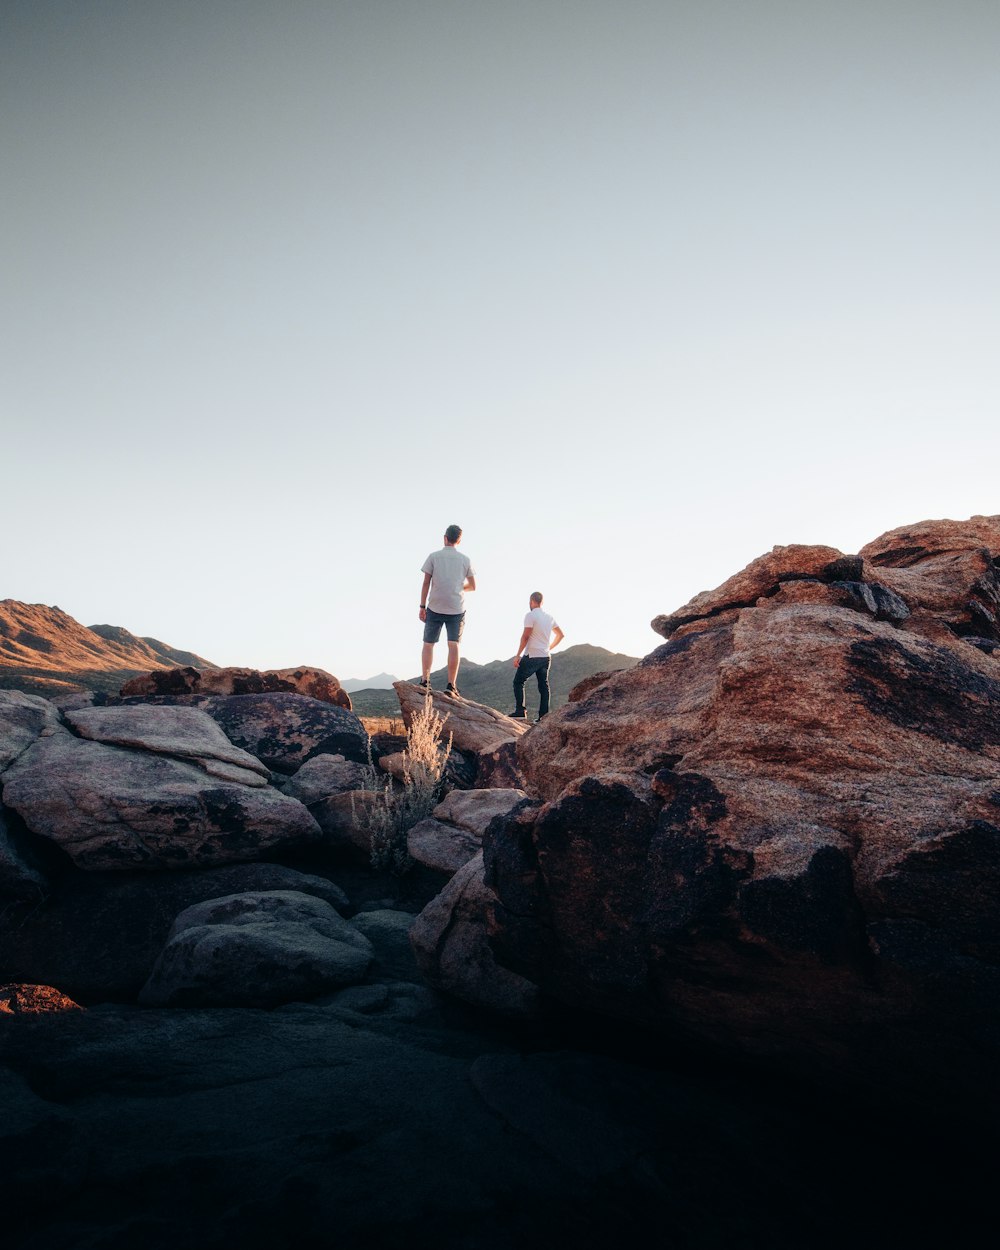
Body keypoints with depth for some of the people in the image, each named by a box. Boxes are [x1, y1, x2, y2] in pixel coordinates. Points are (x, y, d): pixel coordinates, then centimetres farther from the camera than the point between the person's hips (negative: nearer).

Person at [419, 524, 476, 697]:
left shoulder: (434, 556, 0)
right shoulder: (465, 560, 5)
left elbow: (426, 583, -2)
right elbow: (472, 586, 11)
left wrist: (422, 607, 2)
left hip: (435, 607, 0)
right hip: (457, 609, 1)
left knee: (428, 644, 10)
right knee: (453, 646, -3)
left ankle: (424, 681, 4)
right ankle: (451, 686, -8)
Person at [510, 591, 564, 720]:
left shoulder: (531, 615, -10)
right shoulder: (549, 616, 11)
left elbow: (525, 637, -16)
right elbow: (560, 635, 20)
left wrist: (517, 656, -13)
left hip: (531, 656, -6)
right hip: (545, 657, 6)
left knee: (518, 682, 4)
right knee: (543, 685, 8)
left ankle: (520, 712, -4)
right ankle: (544, 715, 4)